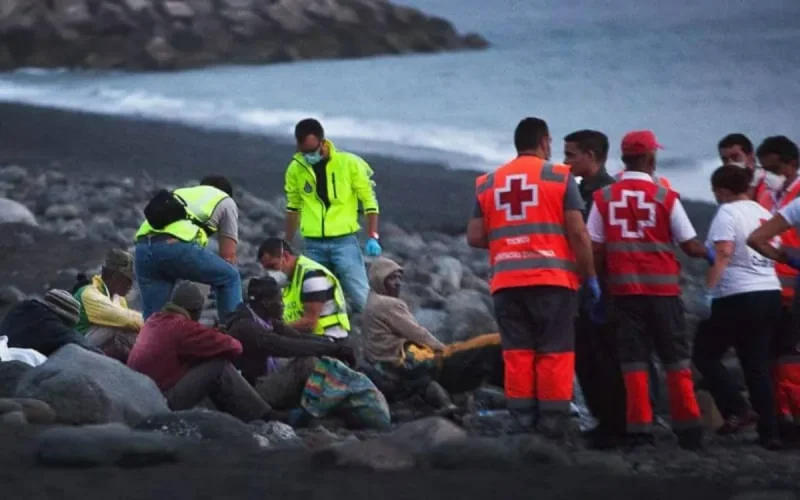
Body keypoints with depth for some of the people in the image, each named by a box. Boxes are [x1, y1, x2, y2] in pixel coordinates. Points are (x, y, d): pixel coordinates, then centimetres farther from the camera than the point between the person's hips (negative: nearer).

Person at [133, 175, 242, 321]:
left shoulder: (179, 194, 43)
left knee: (153, 316, 15)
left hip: (143, 246, 5)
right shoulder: (226, 201, 29)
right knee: (231, 278, 17)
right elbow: (228, 255, 21)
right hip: (178, 245, -5)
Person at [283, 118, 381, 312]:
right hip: (313, 245, 3)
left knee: (362, 299, -10)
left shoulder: (349, 163, -5)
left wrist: (372, 237, -5)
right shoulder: (295, 169, 4)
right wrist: (287, 245, 23)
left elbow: (369, 200, 1)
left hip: (344, 242, -3)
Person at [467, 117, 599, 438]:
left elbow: (475, 237, 8)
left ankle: (524, 422, 3)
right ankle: (552, 421, -3)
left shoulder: (487, 183, 11)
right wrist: (590, 277, 0)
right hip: (552, 278, -3)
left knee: (517, 353, 5)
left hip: (506, 281, 3)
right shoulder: (559, 177, 0)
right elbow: (578, 233, -6)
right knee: (555, 354, 1)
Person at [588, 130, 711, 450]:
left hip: (624, 288, 1)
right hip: (662, 288, -1)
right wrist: (707, 253, 19)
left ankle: (640, 430, -3)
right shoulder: (665, 197, -5)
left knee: (633, 359, 5)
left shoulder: (604, 198, 0)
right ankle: (688, 429, 6)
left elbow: (596, 248, -1)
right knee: (676, 358, 7)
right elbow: (690, 246, -2)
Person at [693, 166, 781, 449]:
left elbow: (723, 254, -21)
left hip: (738, 297, -7)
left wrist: (708, 289, -25)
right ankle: (769, 432, 4)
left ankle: (737, 410, -7)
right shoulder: (764, 214, 14)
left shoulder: (727, 213, -9)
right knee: (757, 364, 10)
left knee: (705, 354, 6)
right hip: (770, 294, 7)